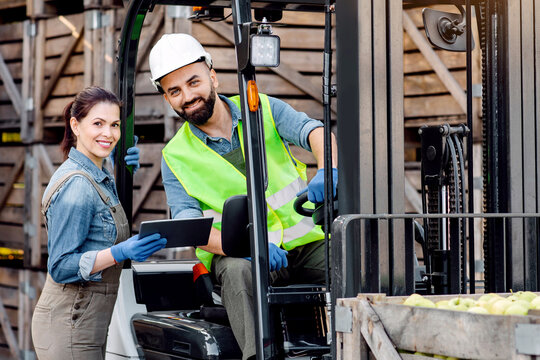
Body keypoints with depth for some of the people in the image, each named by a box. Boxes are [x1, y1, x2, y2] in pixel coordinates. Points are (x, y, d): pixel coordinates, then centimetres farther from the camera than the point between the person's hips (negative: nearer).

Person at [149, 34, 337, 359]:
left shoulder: (263, 109, 8)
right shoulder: (176, 157, 6)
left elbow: (313, 131, -8)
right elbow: (188, 224, -5)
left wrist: (327, 172, -34)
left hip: (308, 243, 2)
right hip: (239, 254, -1)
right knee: (237, 271, -36)